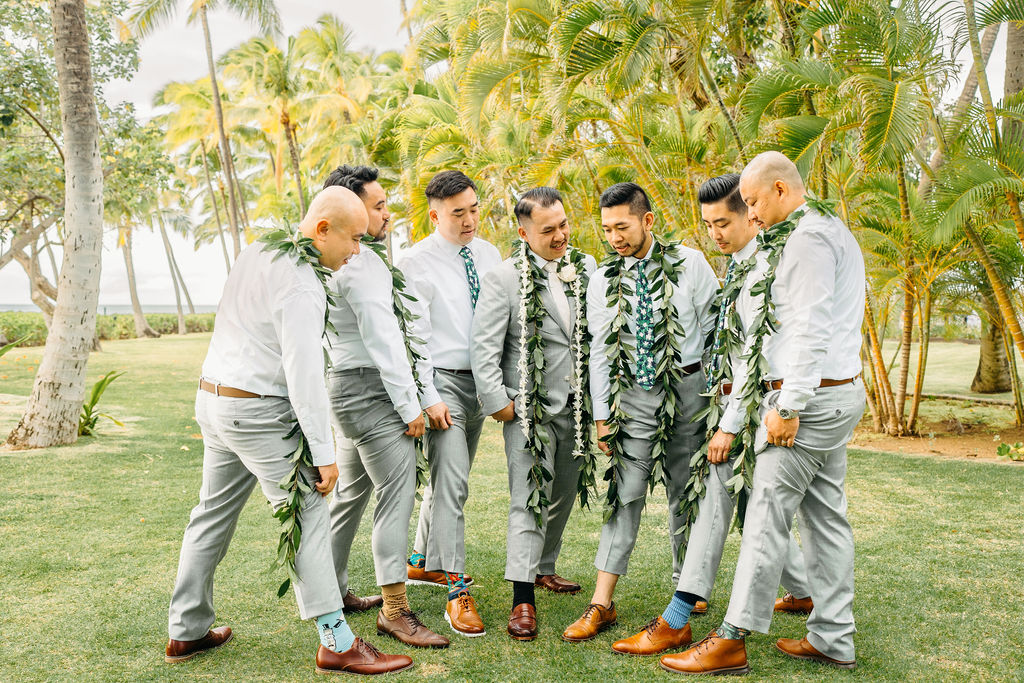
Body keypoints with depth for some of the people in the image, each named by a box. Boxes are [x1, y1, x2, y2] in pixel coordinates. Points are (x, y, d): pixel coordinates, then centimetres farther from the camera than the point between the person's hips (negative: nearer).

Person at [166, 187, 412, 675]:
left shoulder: (256, 251, 8)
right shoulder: (301, 287, -21)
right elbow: (304, 375, -23)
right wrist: (324, 451, -18)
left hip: (213, 396, 10)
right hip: (258, 412, -10)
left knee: (213, 514, 17)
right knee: (307, 515, -5)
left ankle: (186, 631, 28)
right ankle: (336, 642, -1)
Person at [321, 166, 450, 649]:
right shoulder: (361, 263, -18)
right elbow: (383, 340, -19)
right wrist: (409, 405, -15)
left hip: (348, 386, 11)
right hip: (371, 389, -11)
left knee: (351, 491, 18)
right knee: (397, 492, -7)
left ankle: (332, 590, 29)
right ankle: (395, 610, -2)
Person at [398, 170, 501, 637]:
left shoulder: (488, 253, 8)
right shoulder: (417, 264, -10)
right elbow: (413, 338, -12)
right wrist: (428, 398, -17)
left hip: (482, 379, 7)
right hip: (443, 380, -7)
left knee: (451, 477, 17)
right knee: (450, 482, -12)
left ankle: (422, 562, 34)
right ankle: (457, 591, -7)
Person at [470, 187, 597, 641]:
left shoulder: (586, 268, 8)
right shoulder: (503, 278, -6)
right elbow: (484, 347, -7)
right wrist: (497, 400, -11)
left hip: (576, 405, 5)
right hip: (529, 408, -5)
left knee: (563, 496, 17)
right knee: (530, 500, -6)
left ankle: (544, 568, 36)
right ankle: (522, 597, 1)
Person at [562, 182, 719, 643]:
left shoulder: (689, 263, 0)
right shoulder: (602, 281, 4)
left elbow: (715, 325, 2)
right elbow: (599, 351, 5)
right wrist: (602, 414, 3)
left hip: (688, 387, -1)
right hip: (634, 395, 1)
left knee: (685, 493, 8)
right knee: (625, 493, -3)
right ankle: (602, 602, 1)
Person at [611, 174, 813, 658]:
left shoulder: (764, 268, -17)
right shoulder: (736, 265, 14)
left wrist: (729, 426, -21)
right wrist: (726, 381, 11)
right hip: (735, 395, 10)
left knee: (716, 499, -9)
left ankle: (677, 619, -4)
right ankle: (803, 591, 35)